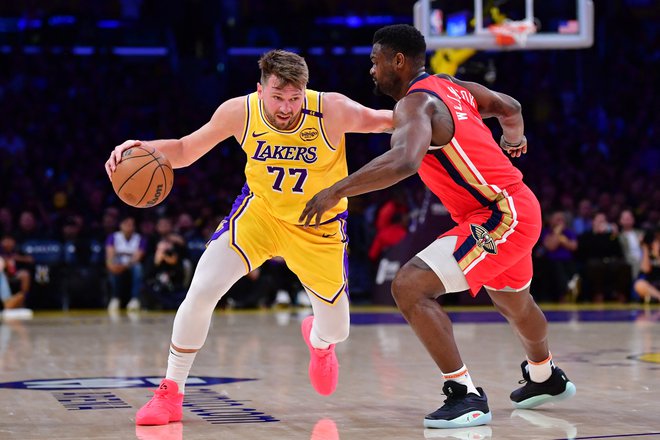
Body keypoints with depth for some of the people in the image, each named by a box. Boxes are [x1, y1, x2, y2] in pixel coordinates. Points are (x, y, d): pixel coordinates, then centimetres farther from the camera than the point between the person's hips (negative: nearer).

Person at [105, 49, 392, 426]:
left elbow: (383, 121, -18)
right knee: (202, 290, -18)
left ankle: (318, 341, 52)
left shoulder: (332, 111, -29)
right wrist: (143, 148, -29)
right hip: (261, 210, 0)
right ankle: (171, 394, -3)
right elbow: (185, 150, -10)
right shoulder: (240, 112, -22)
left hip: (319, 226, 0)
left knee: (336, 331, 10)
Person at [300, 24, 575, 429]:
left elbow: (404, 162, -39)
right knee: (514, 301, 34)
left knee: (409, 286, -18)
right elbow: (510, 108, 25)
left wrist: (337, 190, -36)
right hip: (520, 210, 10)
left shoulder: (416, 104, -18)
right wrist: (514, 139, 47)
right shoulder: (451, 86, 9)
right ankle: (546, 379, 60)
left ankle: (467, 396, -16)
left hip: (500, 217, -10)